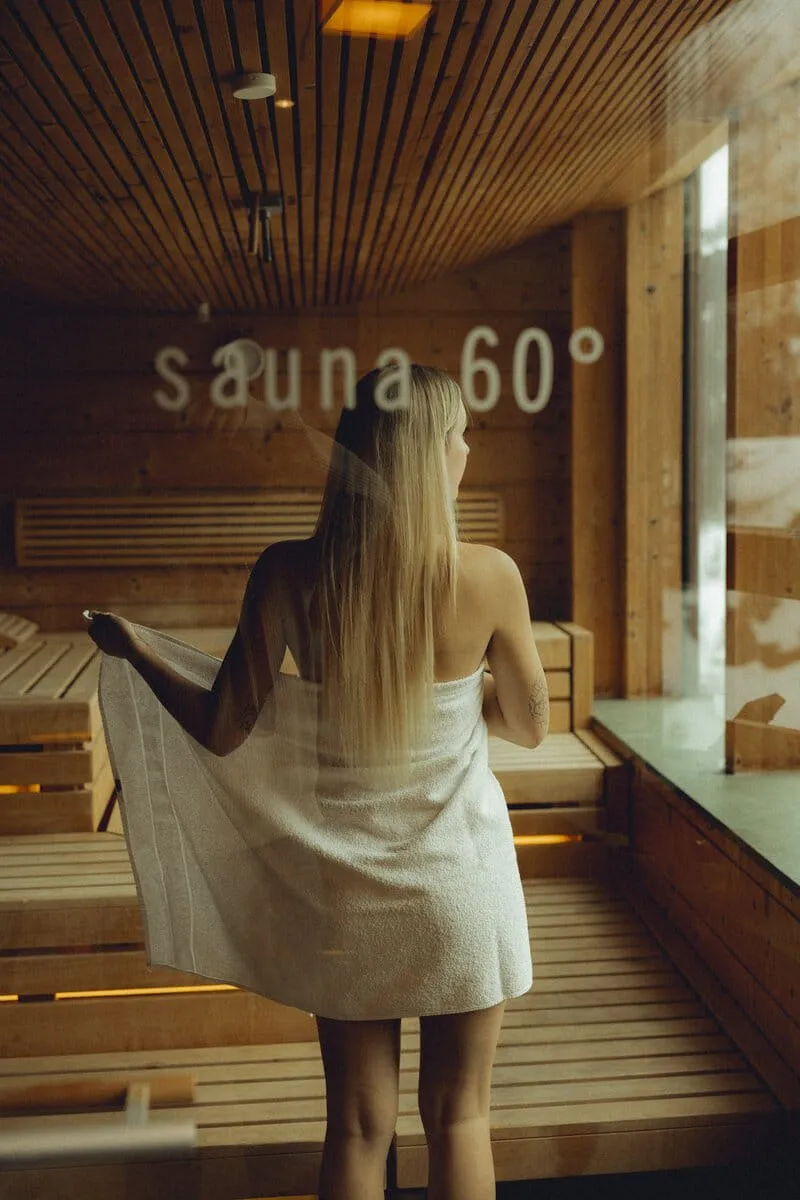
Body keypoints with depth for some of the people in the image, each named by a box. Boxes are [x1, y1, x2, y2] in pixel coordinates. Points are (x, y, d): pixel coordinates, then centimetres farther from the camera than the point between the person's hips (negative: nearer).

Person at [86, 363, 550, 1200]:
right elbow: (529, 727, -3)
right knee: (457, 1115, 15)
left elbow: (221, 731, -7)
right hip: (462, 879, -1)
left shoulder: (288, 575, -14)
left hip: (348, 880, 1)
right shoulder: (489, 576, -17)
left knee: (357, 1128, 15)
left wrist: (134, 651, 10)